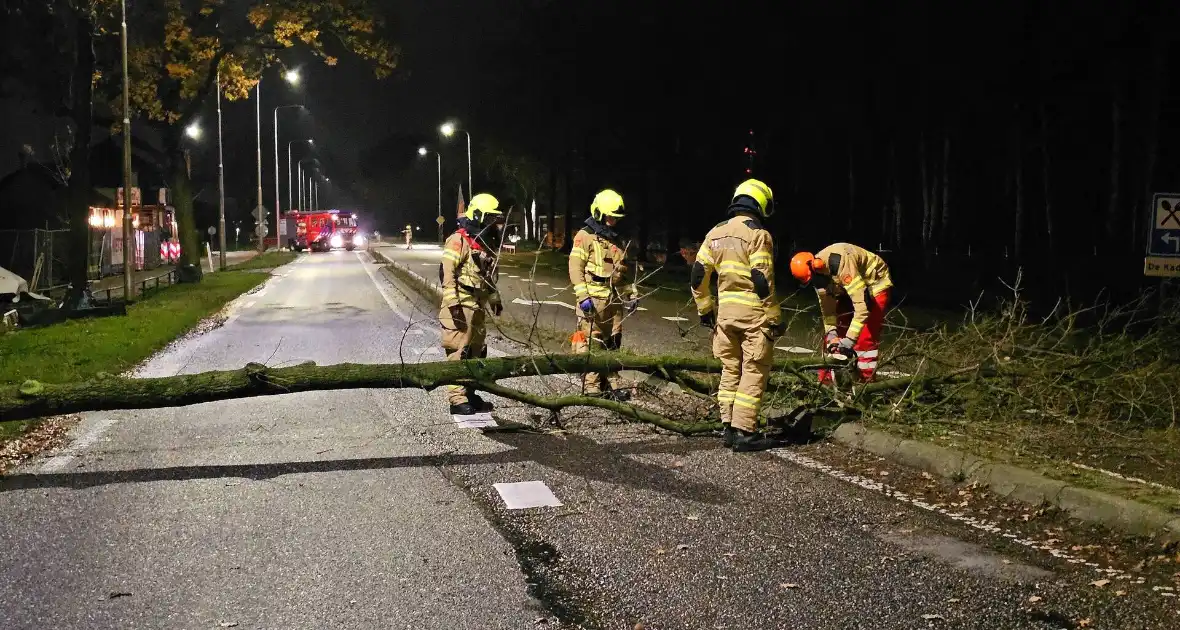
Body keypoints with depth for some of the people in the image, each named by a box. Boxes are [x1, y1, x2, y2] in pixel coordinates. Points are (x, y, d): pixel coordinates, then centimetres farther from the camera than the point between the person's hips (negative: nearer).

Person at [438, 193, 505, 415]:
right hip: (460, 307, -9)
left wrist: (494, 299, 24)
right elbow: (446, 273, -18)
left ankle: (469, 394, 21)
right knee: (459, 353, -8)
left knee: (476, 352, 12)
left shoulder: (485, 244, 16)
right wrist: (453, 303, -24)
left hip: (477, 307, 9)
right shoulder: (458, 241, -11)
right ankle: (457, 399, -6)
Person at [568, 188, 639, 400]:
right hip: (593, 299, -7)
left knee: (612, 343, 9)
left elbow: (622, 270, 25)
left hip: (614, 300, 7)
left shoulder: (615, 239, 18)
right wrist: (583, 296, -18)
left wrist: (630, 294, 17)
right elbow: (575, 268, -10)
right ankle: (591, 386, -2)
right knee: (590, 343, -6)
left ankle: (612, 383, 16)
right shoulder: (585, 236, -4)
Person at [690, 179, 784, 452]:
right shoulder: (758, 234, -11)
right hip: (754, 314, -6)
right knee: (754, 373, 0)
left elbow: (698, 275, 8)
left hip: (725, 312, 6)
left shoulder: (716, 232, 8)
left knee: (730, 370, 14)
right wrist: (775, 319, -10)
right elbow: (762, 281, -16)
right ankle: (744, 432, -1)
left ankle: (729, 427, 18)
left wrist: (705, 309, 18)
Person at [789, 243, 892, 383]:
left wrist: (850, 339, -40)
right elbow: (827, 305, -6)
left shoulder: (841, 264, -39)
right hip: (848, 289, 8)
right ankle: (826, 378, 9)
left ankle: (866, 381, -12)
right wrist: (831, 333, -17)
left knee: (866, 338, -16)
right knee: (836, 332, 3)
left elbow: (862, 304, -41)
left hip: (874, 284, -8)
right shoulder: (817, 271, -14)